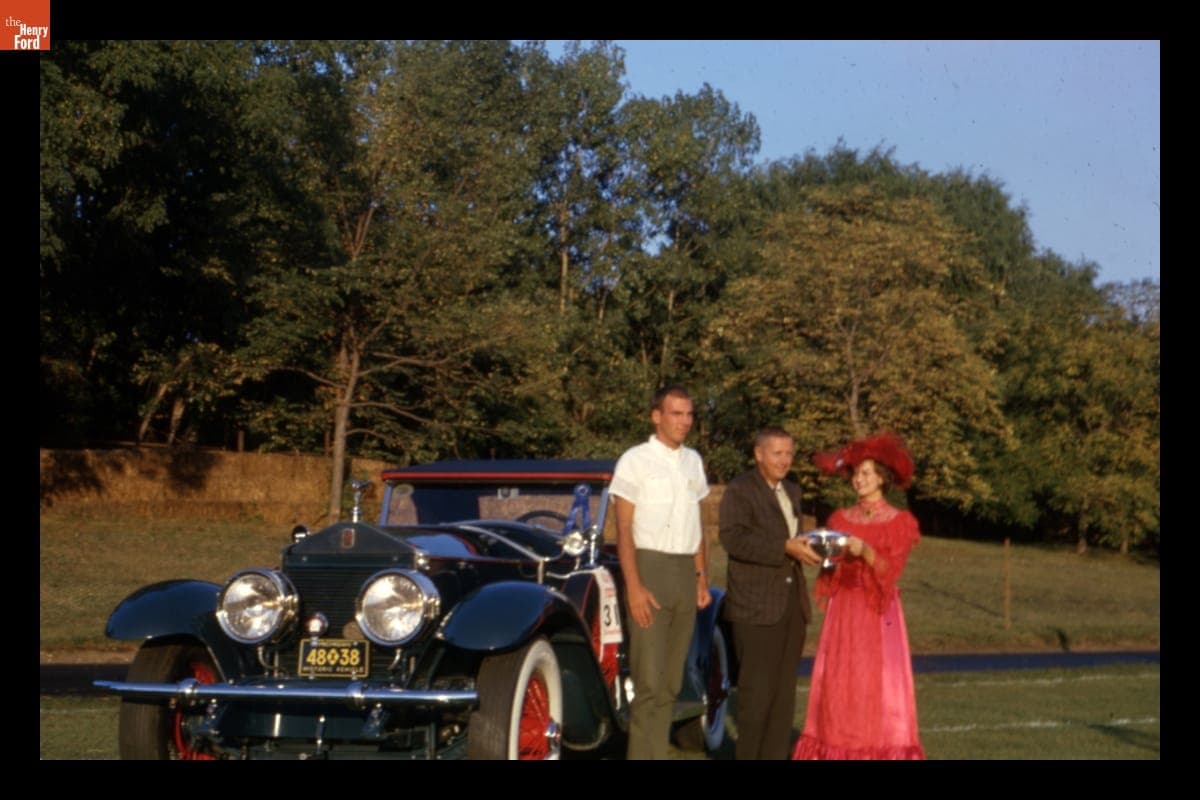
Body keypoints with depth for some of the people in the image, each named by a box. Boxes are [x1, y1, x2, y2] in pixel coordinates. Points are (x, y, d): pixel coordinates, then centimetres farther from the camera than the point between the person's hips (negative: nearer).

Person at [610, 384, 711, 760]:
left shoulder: (693, 461, 14)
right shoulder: (636, 460, -3)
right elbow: (623, 529, -7)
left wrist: (702, 578, 12)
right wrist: (634, 587, -15)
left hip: (686, 574, 6)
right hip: (650, 568, -6)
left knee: (671, 682, 7)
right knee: (649, 682, -10)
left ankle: (658, 752, 14)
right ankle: (642, 754, -7)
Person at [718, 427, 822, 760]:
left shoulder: (792, 491, 21)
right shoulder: (739, 490, -5)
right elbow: (732, 537, -19)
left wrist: (807, 548, 10)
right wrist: (785, 548, -24)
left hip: (791, 603, 8)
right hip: (756, 606, -8)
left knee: (784, 688, 8)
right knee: (757, 688, -7)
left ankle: (775, 754, 13)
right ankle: (747, 754, 0)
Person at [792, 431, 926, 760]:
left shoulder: (900, 522, 0)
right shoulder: (840, 519, 11)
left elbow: (889, 570, -8)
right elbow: (829, 571, 12)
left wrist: (865, 551, -24)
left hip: (878, 612, -3)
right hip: (843, 610, 3)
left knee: (879, 683, -6)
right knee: (839, 682, 0)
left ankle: (882, 752, -4)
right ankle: (838, 751, 3)